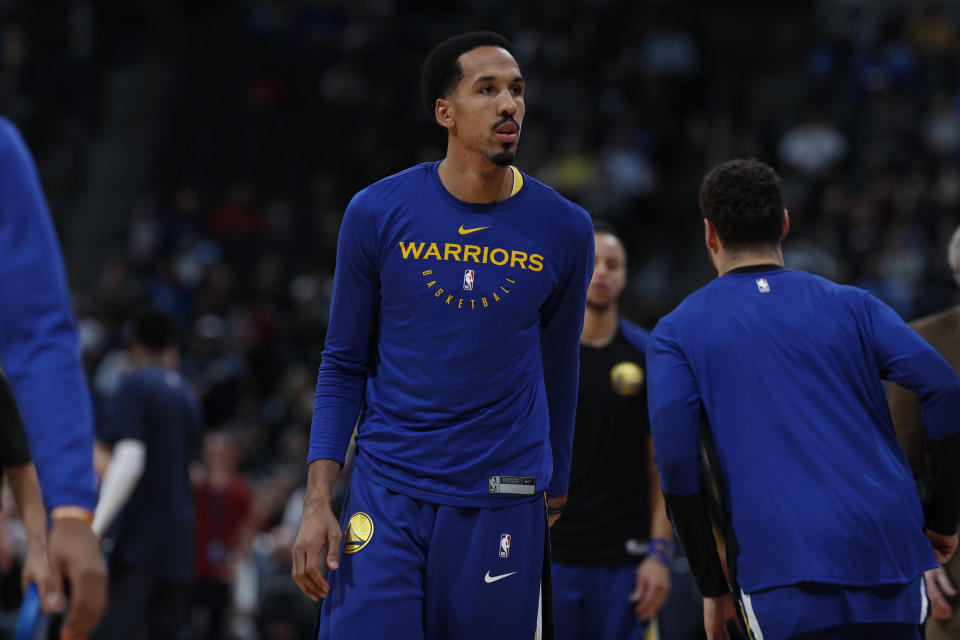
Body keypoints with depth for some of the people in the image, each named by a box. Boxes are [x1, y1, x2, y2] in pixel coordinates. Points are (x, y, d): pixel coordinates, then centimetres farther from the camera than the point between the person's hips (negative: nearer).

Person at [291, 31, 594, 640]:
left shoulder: (565, 230, 2)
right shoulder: (377, 213, -1)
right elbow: (344, 365, 5)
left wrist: (554, 497, 18)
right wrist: (318, 502, -3)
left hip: (502, 506, 1)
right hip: (386, 495, -1)